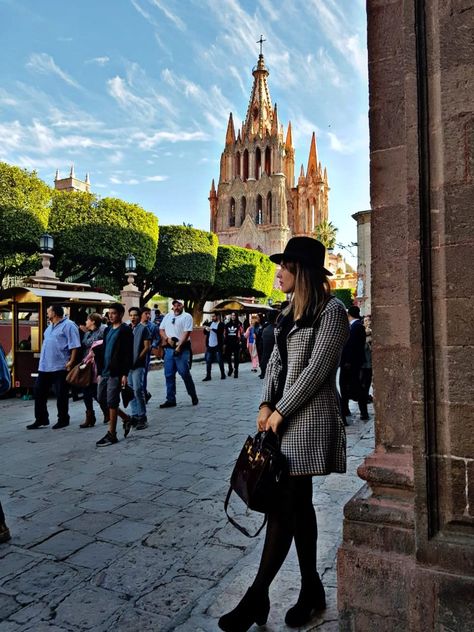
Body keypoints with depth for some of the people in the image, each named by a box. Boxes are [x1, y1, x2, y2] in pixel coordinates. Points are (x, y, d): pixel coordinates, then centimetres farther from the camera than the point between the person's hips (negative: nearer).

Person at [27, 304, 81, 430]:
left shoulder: (68, 325, -12)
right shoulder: (50, 326, 17)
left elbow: (75, 346, -17)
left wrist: (71, 362, -22)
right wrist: (43, 360, 20)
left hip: (60, 367, -9)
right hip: (44, 366, 9)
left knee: (61, 395, 1)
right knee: (39, 392, 10)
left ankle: (63, 419, 15)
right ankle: (41, 419, 21)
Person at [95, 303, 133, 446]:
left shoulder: (125, 330, -8)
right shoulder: (107, 330, 16)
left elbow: (128, 354, -13)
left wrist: (125, 374, -18)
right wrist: (100, 372, 15)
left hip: (116, 373, -8)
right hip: (105, 372, 8)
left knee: (112, 402, -4)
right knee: (101, 399, 11)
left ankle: (111, 434, 7)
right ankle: (126, 418, 27)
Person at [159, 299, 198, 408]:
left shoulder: (187, 316, -2)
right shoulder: (168, 316, 15)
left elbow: (186, 333, -11)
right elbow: (161, 330, 15)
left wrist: (179, 346, -19)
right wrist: (168, 339, -4)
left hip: (182, 349, -5)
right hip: (169, 348, 5)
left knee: (185, 373, -5)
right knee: (169, 374, 6)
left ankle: (193, 396, 14)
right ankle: (170, 399, 13)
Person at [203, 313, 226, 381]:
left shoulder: (221, 324, -4)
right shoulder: (210, 323, 12)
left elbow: (220, 332, -21)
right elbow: (205, 333, 12)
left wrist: (211, 329, -30)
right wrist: (206, 329, -10)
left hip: (217, 346, -5)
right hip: (209, 346, 5)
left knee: (220, 361, 3)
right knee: (208, 361, 4)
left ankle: (223, 375, 16)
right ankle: (208, 376, 10)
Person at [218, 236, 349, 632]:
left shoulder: (331, 310, -9)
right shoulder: (291, 312, 14)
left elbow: (317, 369, -16)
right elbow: (277, 361, 12)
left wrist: (281, 411, -13)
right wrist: (266, 404, -1)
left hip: (309, 417, -8)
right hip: (286, 415, 8)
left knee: (284, 506, -4)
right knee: (299, 502, 13)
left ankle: (257, 597, 8)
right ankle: (311, 589, 27)